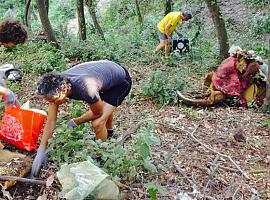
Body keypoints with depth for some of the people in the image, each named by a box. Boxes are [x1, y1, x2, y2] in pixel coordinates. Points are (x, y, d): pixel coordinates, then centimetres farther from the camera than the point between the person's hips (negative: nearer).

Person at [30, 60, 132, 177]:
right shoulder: (56, 86, -22)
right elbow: (51, 121, -14)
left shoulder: (86, 89, -42)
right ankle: (109, 131, 64)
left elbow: (98, 113, -21)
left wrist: (75, 122, -10)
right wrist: (40, 152, -14)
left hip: (121, 80, -7)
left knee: (98, 123, -16)